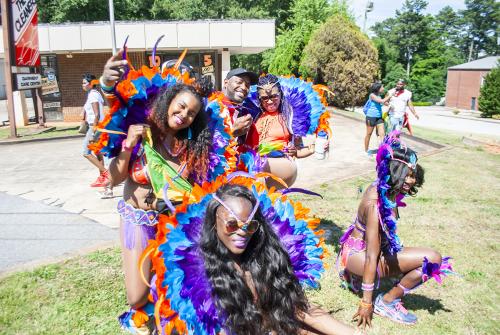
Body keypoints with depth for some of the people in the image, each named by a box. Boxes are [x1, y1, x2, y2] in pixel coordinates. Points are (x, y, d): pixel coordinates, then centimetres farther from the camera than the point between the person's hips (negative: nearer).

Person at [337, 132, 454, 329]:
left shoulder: (383, 189, -7)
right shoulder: (376, 205, -31)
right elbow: (371, 257, -28)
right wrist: (366, 303, -23)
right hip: (357, 255, -9)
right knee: (432, 259, -18)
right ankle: (386, 303, -4)